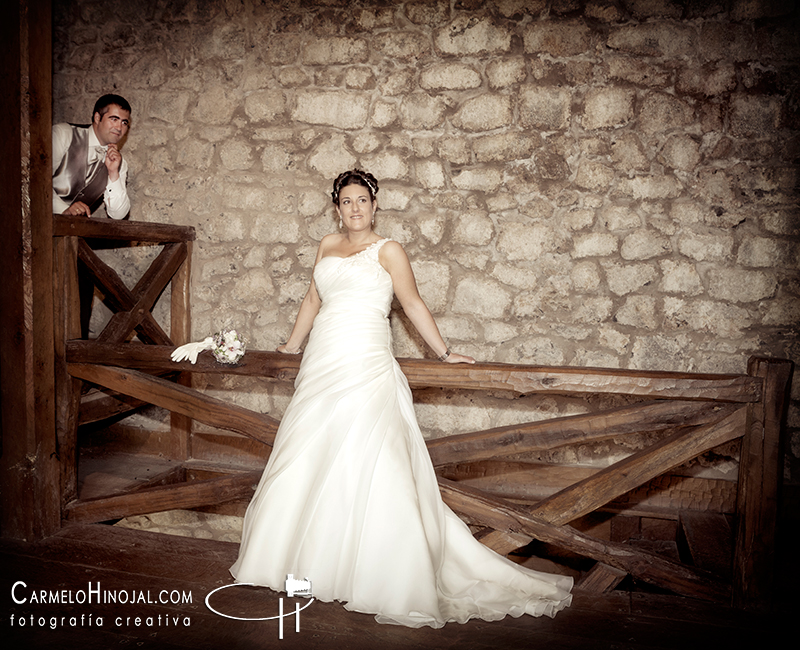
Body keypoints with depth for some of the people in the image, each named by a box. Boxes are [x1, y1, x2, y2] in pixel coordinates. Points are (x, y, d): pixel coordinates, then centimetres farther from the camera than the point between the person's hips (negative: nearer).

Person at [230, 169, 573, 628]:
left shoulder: (388, 251, 4)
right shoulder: (327, 246, 19)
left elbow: (413, 304, 7)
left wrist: (443, 353, 8)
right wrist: (292, 345, 31)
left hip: (364, 365, -5)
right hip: (322, 364, 5)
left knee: (361, 463, -8)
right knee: (309, 463, 5)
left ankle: (378, 576, 2)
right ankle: (305, 562, 20)